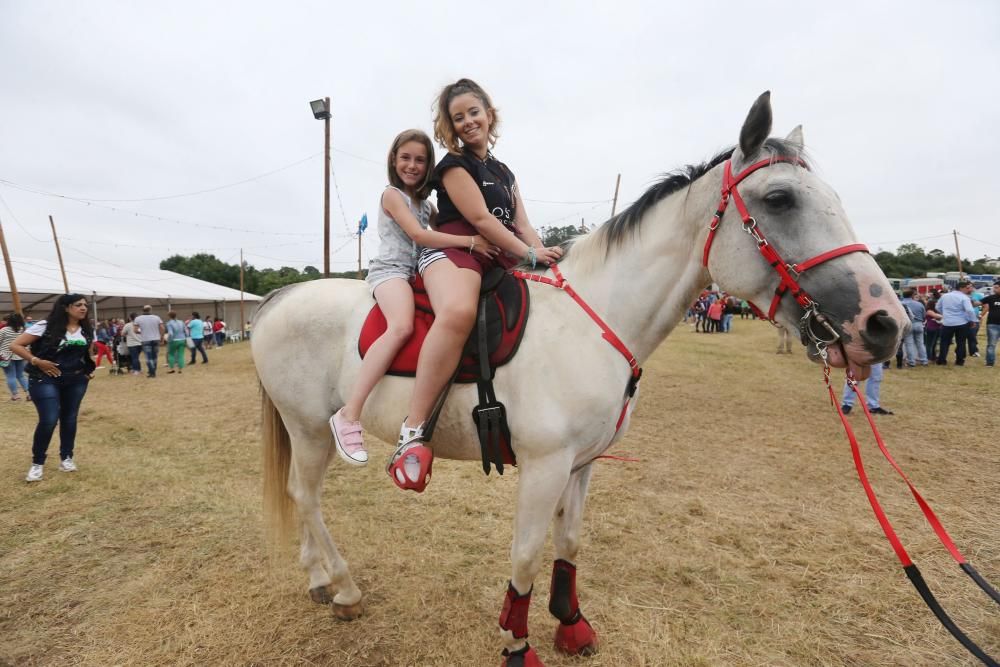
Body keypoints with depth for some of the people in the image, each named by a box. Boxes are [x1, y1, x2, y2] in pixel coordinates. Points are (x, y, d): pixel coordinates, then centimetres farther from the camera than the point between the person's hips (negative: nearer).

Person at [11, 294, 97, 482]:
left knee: (69, 419, 9)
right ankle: (37, 463, 8)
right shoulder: (46, 326, -12)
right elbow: (15, 345, -11)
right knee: (48, 421, -10)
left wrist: (89, 370, 5)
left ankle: (66, 458, 22)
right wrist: (37, 361, -19)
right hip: (46, 380, -5)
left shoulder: (87, 330, 4)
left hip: (76, 381, 5)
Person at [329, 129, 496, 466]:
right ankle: (349, 416, -35)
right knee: (402, 327, -36)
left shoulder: (426, 204, 23)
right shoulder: (392, 194, 0)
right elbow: (419, 235, -13)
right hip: (391, 270, -8)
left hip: (418, 274, 8)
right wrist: (471, 241, -19)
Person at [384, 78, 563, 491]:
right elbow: (480, 219, -8)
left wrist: (546, 255, -2)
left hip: (501, 261, 8)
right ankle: (413, 431, -39)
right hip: (453, 253, -8)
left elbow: (522, 225, 18)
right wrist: (530, 253, -9)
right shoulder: (453, 164, 3)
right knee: (459, 311, -42)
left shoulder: (504, 172, 25)